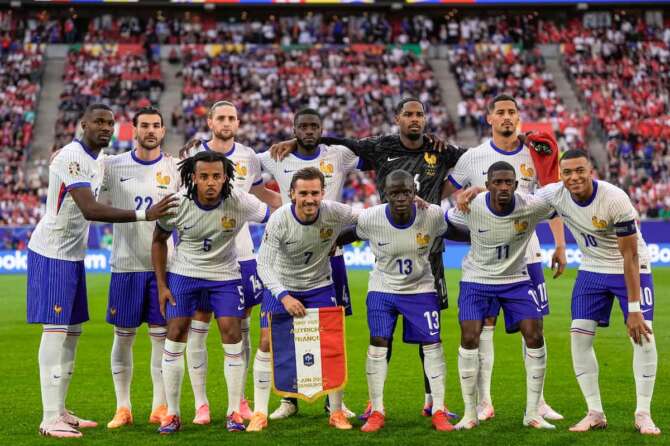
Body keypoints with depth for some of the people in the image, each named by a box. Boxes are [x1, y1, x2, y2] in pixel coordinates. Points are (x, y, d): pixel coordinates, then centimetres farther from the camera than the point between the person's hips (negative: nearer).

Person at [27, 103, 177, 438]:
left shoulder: (98, 159, 10)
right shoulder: (72, 158, -20)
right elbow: (90, 210, -31)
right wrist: (144, 215, -35)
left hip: (73, 254, 10)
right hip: (52, 253, -10)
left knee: (72, 331, 10)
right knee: (56, 330, -11)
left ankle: (60, 411, 17)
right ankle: (50, 419, -10)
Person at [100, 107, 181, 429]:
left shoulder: (176, 169, 4)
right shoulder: (113, 166, 3)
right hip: (126, 263, 0)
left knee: (162, 335, 2)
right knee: (123, 335, 4)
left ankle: (160, 407, 12)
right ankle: (123, 408, 13)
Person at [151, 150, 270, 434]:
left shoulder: (239, 203, -23)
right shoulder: (177, 205, -19)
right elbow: (159, 240, -1)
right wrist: (161, 284, -4)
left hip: (225, 275, 0)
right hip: (184, 273, 1)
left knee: (232, 334, -9)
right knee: (175, 335, -5)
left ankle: (234, 412, 2)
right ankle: (172, 414, 4)